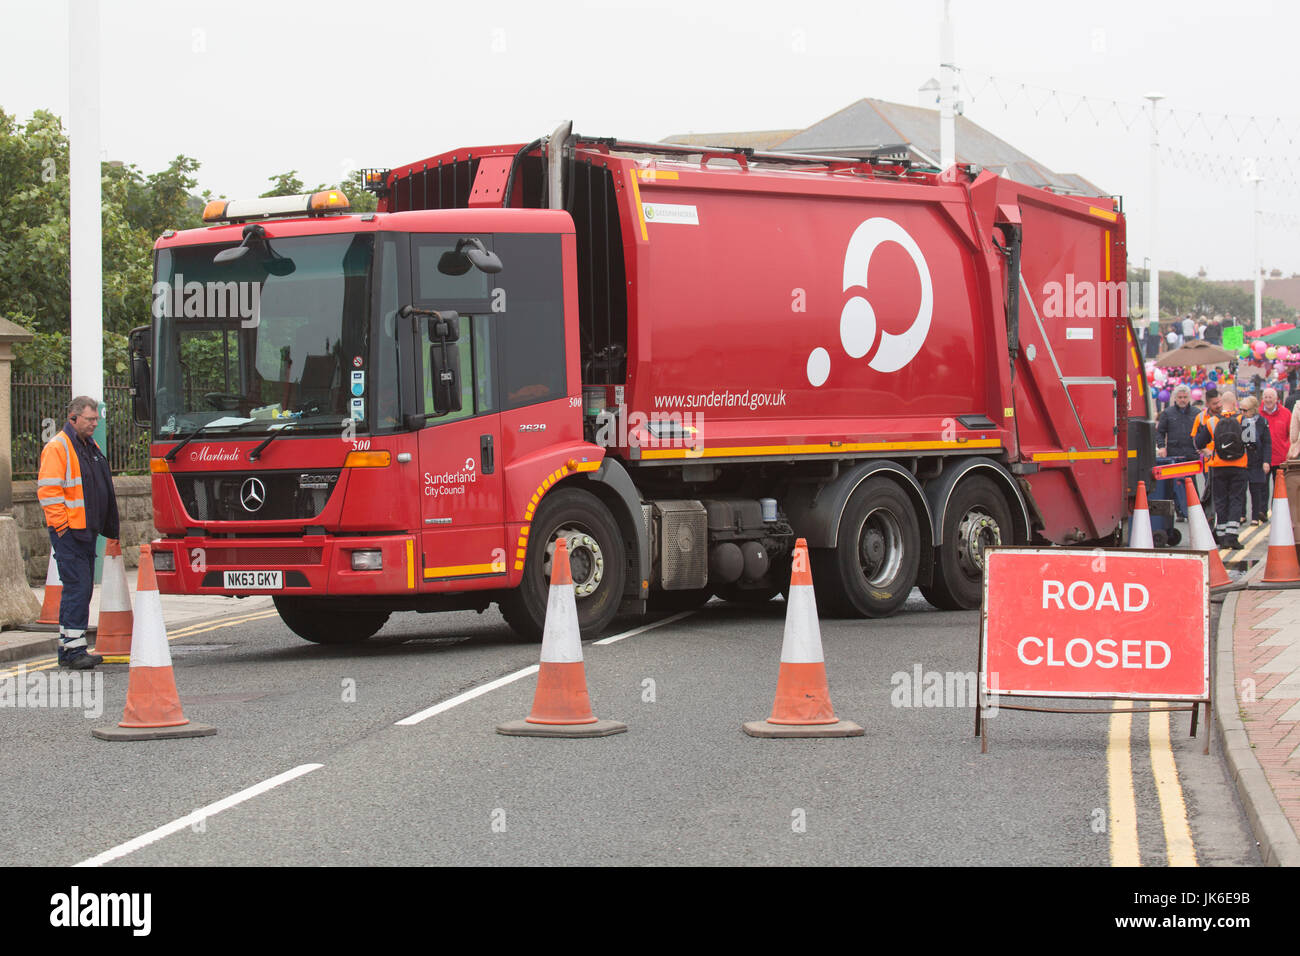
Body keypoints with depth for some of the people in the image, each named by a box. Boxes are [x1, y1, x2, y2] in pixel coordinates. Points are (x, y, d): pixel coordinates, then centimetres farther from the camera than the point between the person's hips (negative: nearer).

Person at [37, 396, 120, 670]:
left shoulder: (92, 448, 18)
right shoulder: (57, 448, -10)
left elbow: (101, 490, 27)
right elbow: (48, 491, -15)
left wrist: (109, 528, 21)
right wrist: (62, 524, -18)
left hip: (87, 531, 9)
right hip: (68, 533, -9)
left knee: (83, 588, 11)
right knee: (77, 587, -13)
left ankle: (68, 650, 17)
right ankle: (73, 649, -13)